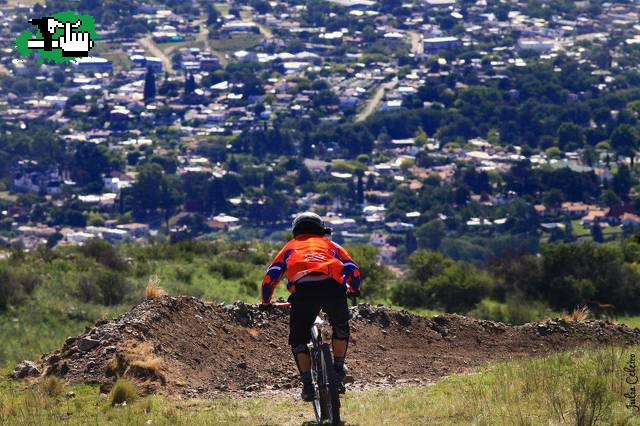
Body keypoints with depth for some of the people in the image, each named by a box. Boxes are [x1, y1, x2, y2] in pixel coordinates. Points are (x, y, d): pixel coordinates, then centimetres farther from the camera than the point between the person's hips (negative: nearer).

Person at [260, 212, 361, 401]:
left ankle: (307, 383, 0)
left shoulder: (290, 247, 31)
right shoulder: (329, 244, 33)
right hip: (333, 288, 1)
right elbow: (353, 269, 27)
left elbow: (271, 276, 19)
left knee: (299, 339, 13)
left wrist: (266, 301, 32)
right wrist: (354, 290, 46)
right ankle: (338, 370, 29)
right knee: (340, 328, 30)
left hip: (303, 290, -1)